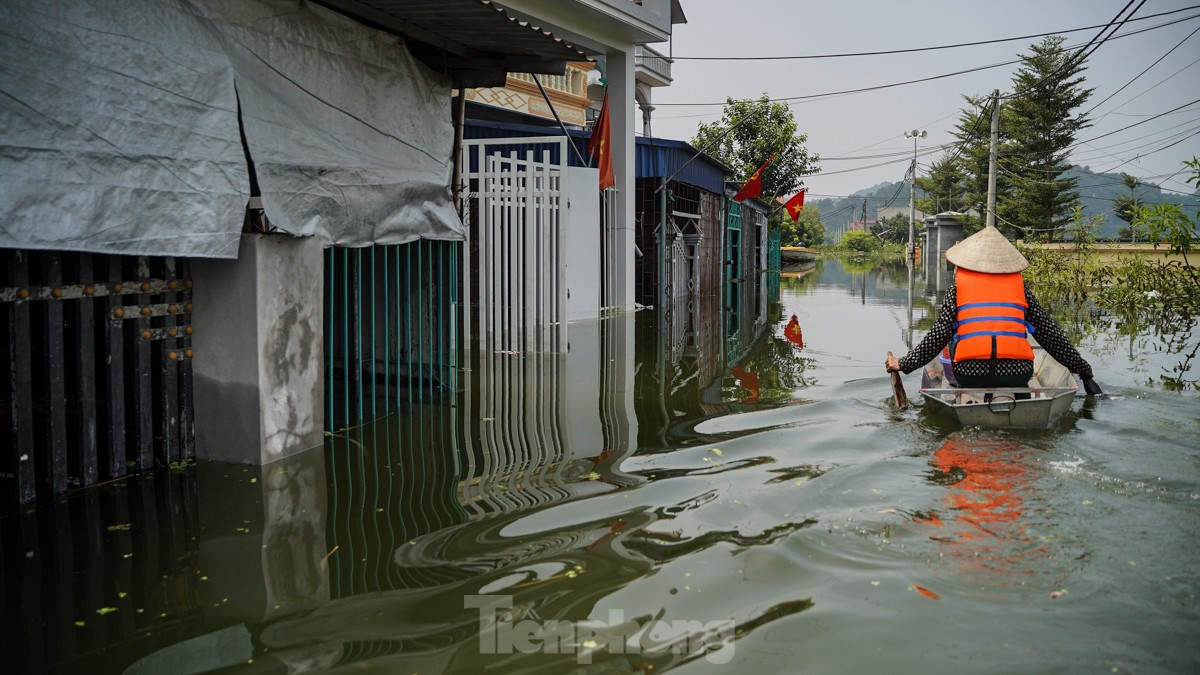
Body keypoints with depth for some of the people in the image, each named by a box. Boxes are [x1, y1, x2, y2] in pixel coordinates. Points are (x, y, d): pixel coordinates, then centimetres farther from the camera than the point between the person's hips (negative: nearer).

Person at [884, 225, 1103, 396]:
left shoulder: (958, 285, 8)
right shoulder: (1019, 285, 12)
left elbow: (938, 336, 2)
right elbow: (1049, 333, 13)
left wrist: (903, 364, 11)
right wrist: (1084, 370, 22)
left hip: (970, 375, -2)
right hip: (1016, 375, 2)